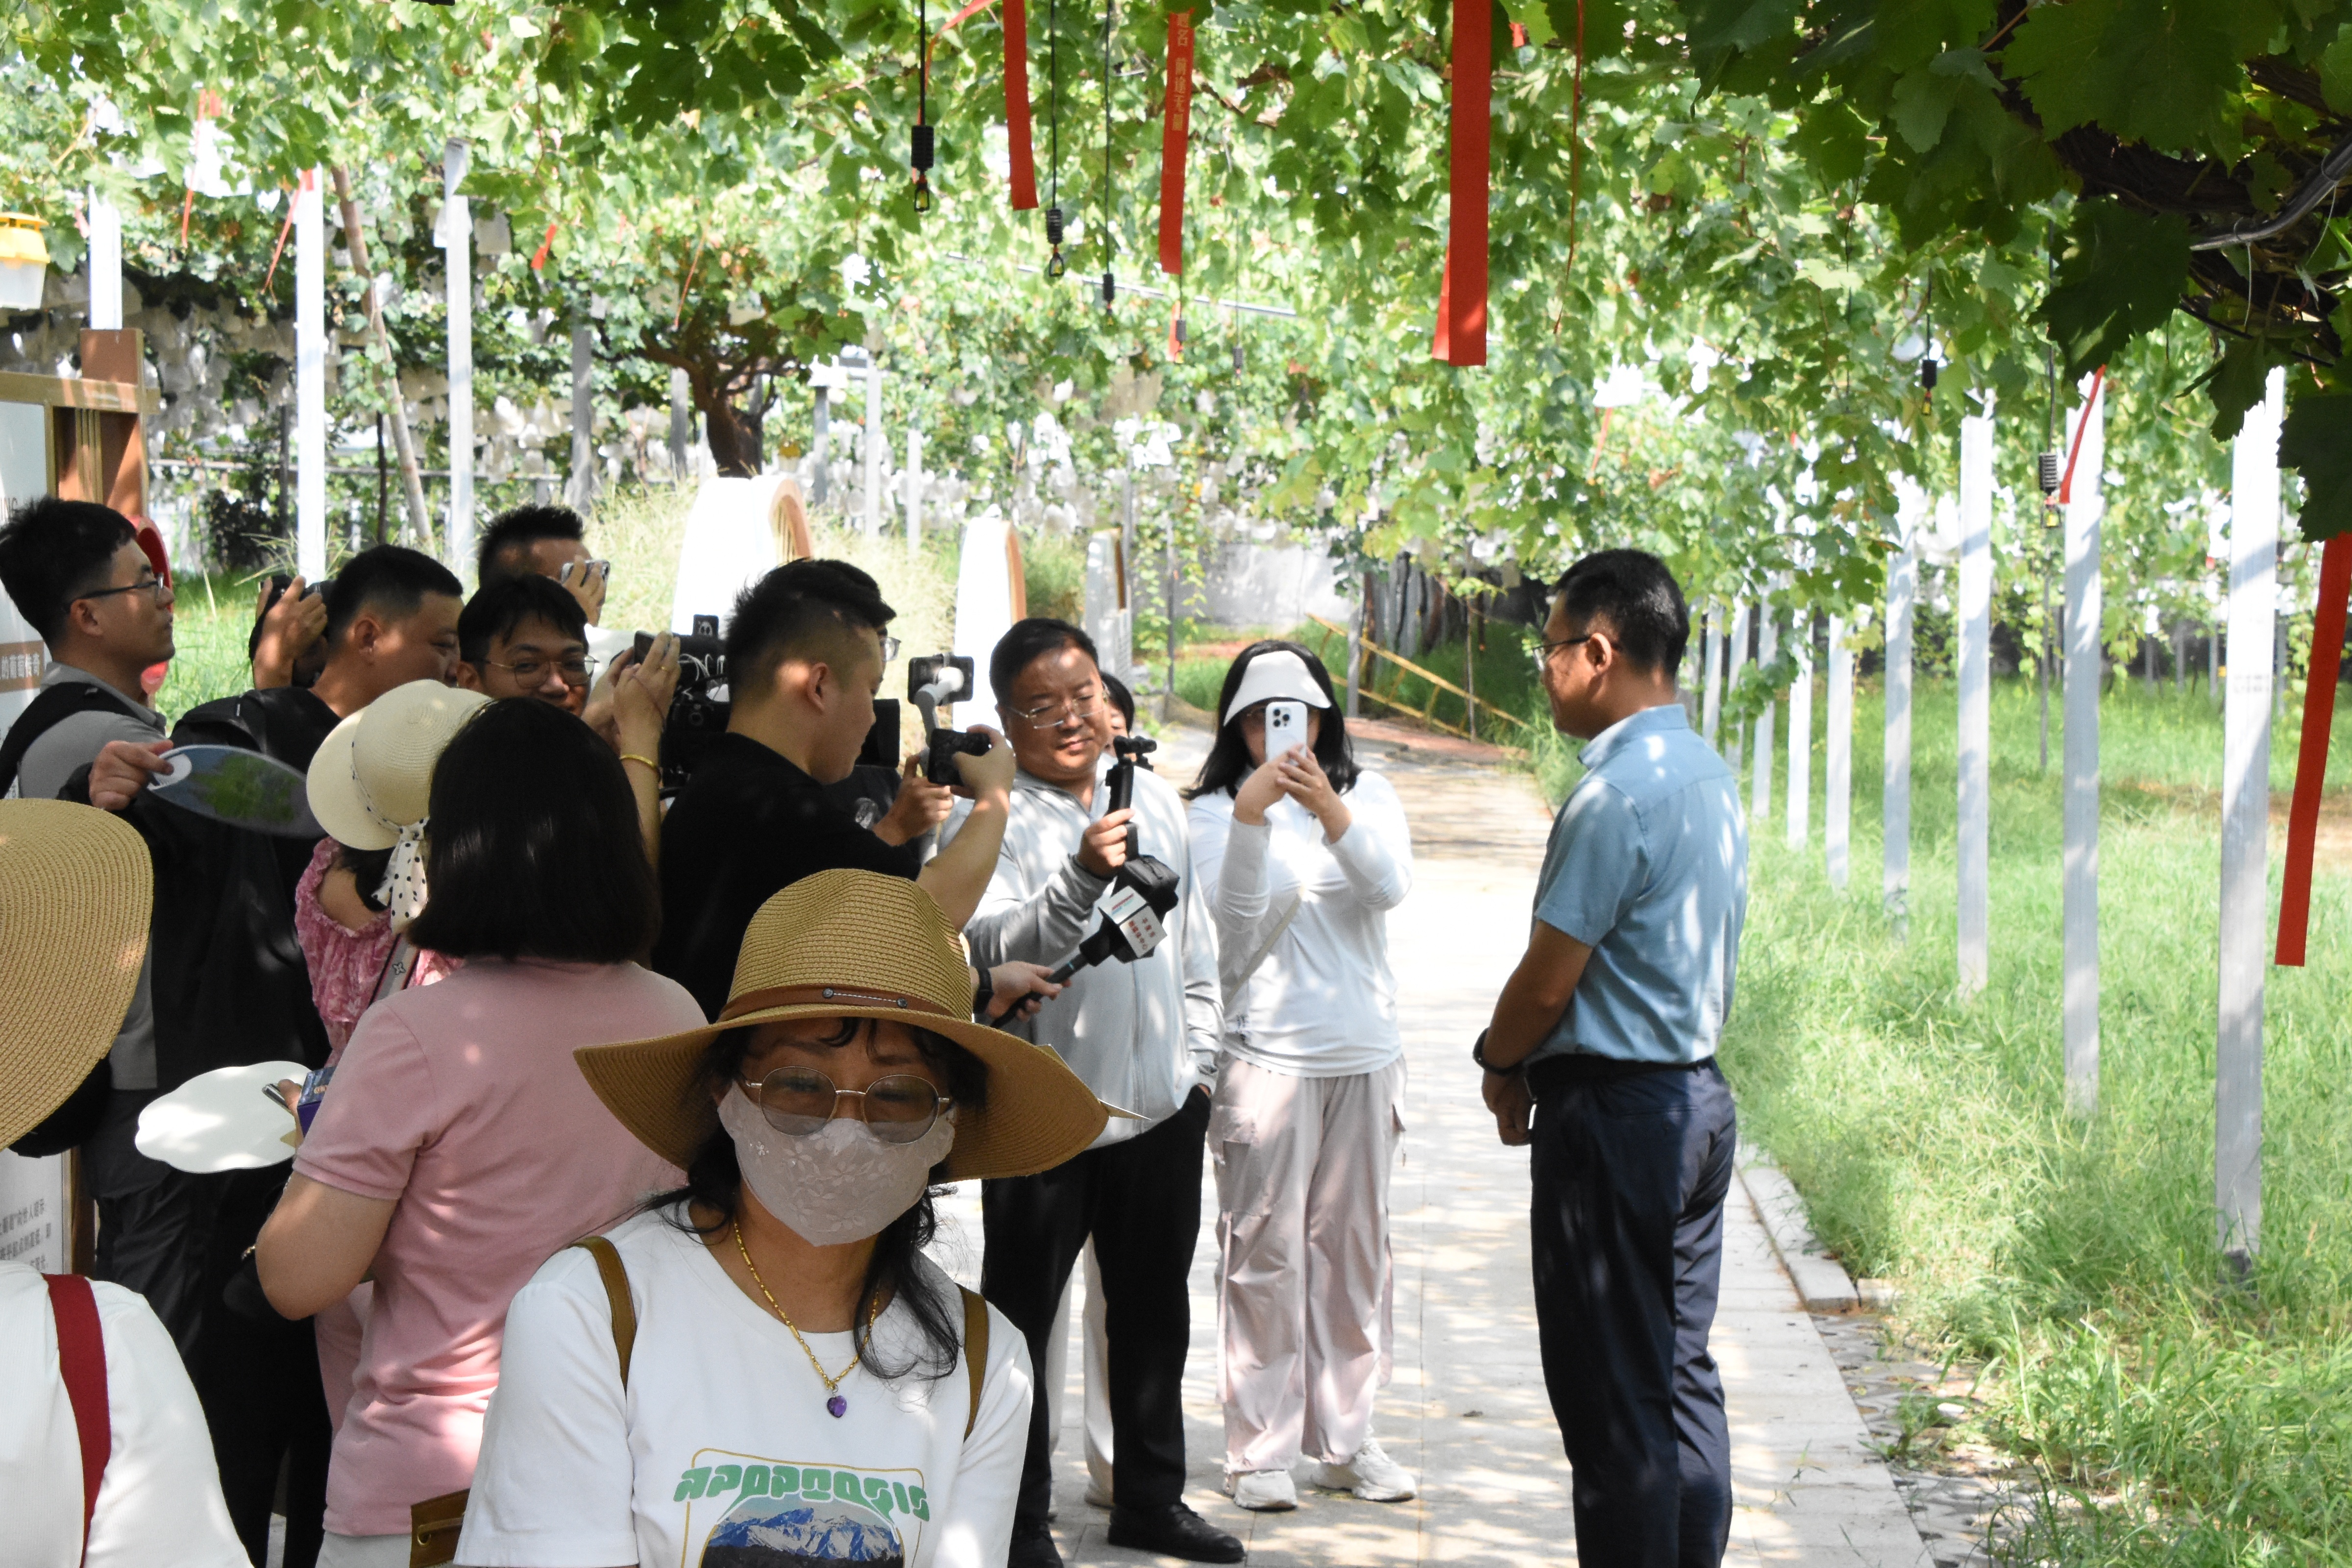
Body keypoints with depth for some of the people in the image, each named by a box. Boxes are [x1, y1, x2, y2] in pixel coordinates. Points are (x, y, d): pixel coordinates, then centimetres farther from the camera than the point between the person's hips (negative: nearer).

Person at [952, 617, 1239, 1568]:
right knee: (1022, 1319, 2)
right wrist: (1082, 879, -40)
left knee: (1154, 1311, 17)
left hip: (1160, 1103, 6)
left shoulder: (1154, 799, 8)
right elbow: (995, 944, -26)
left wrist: (1197, 1056, 12)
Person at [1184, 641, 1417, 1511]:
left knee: (1354, 1244, 8)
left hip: (1365, 1053, 3)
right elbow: (1234, 929, -13)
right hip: (1267, 1053, -3)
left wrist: (1329, 809, -27)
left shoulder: (1366, 793, 6)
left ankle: (1345, 1438, 17)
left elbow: (1390, 886, -12)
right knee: (1264, 1250, -4)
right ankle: (1259, 1448, 3)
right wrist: (1252, 820, -24)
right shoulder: (1214, 812, -2)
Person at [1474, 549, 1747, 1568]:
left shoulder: (1615, 795, -19)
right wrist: (1529, 1066, 12)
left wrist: (1499, 1065, 3)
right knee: (1681, 1376, 14)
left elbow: (1547, 983, -17)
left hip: (1611, 1111, -9)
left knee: (1612, 1397, -2)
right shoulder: (1708, 773, 10)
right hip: (1698, 1093, 9)